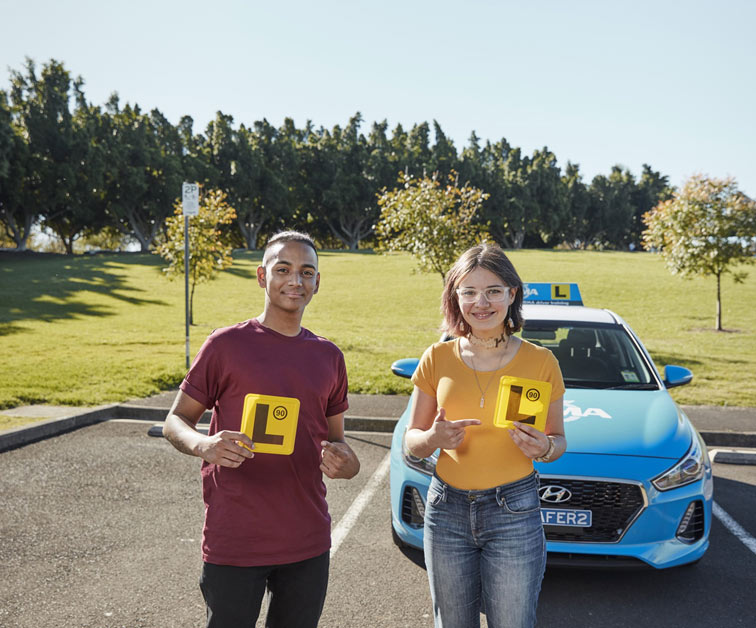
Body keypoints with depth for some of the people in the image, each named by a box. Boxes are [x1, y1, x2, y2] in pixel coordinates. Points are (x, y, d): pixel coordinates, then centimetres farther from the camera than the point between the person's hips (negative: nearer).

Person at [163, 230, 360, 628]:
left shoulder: (328, 356, 8)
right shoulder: (226, 345, -5)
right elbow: (175, 421, -1)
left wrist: (343, 462, -7)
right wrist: (203, 445, -23)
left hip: (308, 542, 4)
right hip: (234, 544, -4)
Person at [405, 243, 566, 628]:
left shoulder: (539, 361, -3)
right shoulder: (438, 359, 0)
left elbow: (558, 439, 6)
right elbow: (412, 441, 4)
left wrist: (545, 447, -17)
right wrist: (434, 438, -18)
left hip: (514, 512, -2)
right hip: (447, 509, 2)